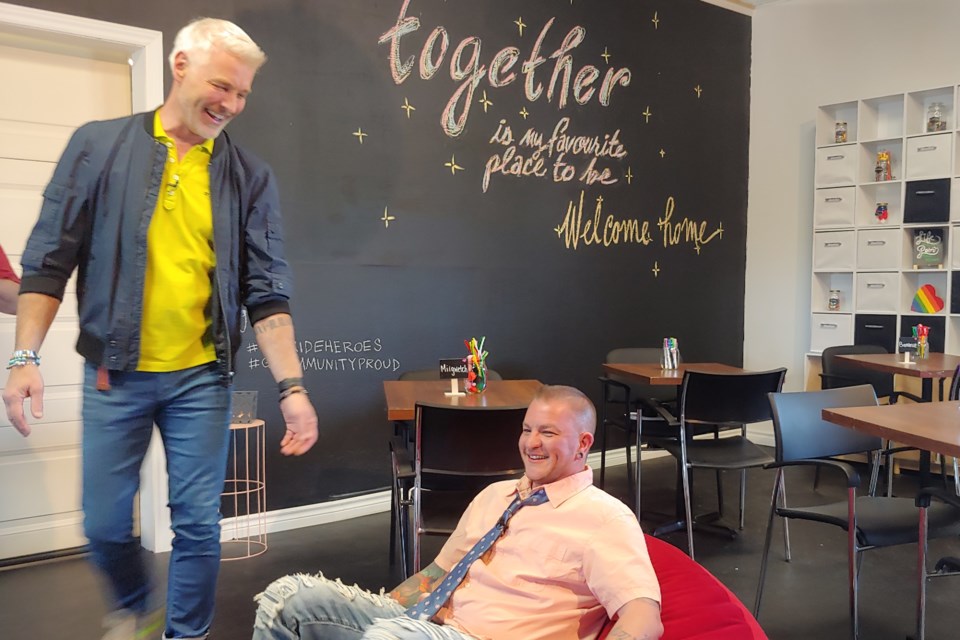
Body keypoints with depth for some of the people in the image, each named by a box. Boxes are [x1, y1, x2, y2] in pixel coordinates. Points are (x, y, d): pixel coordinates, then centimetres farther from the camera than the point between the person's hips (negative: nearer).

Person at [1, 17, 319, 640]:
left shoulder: (251, 176, 0)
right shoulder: (100, 146, -1)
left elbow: (267, 292, -4)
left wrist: (293, 386, -12)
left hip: (202, 377, 0)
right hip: (114, 374, 0)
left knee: (198, 524, 7)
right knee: (105, 525, 12)